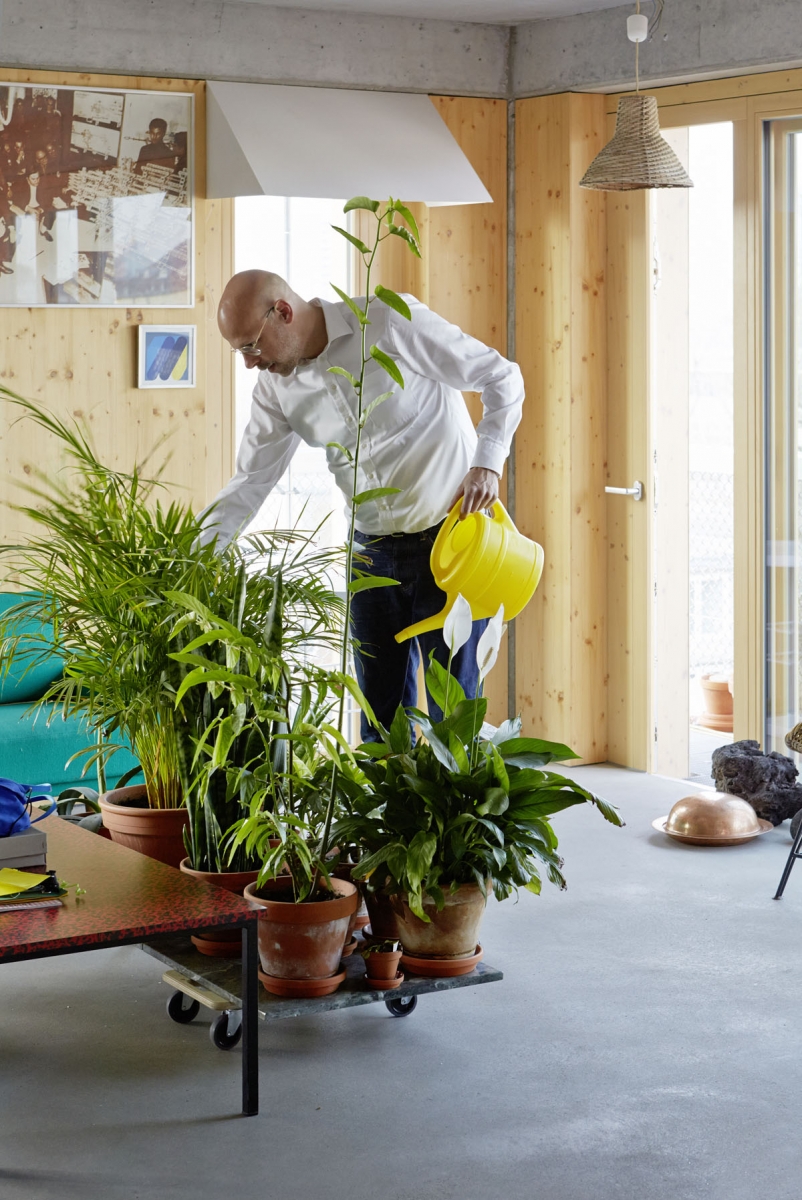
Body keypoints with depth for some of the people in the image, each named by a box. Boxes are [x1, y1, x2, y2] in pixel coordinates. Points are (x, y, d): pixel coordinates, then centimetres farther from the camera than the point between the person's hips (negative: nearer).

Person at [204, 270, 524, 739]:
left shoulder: (392, 324, -15)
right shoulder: (277, 387, 1)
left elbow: (502, 377, -9)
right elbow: (251, 481, 4)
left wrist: (487, 462, -20)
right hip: (374, 551, 5)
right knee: (380, 719, 7)